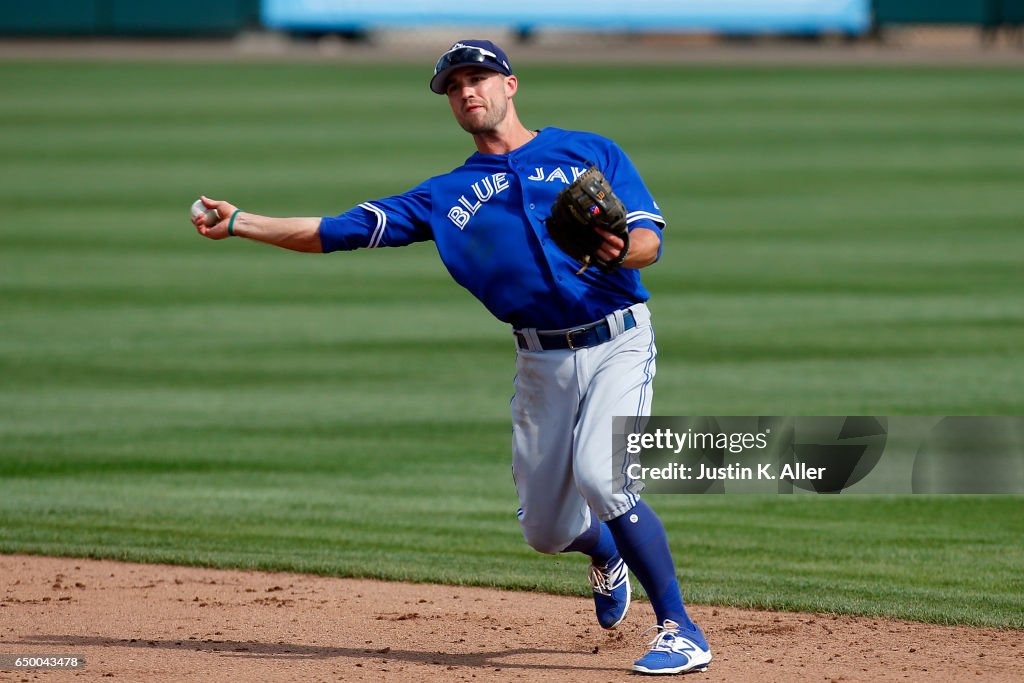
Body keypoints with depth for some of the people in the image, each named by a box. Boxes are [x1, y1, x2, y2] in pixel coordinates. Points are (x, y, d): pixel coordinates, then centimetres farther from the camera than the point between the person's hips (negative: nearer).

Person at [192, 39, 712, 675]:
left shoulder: (592, 152, 6)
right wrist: (240, 223, 2)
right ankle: (607, 557, 43)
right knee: (544, 527, 5)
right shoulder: (446, 195, 13)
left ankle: (681, 631, -18)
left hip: (616, 342, -4)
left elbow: (651, 239, -3)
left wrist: (620, 248, -26)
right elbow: (337, 232, 9)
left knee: (600, 476, -26)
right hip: (542, 364, 4)